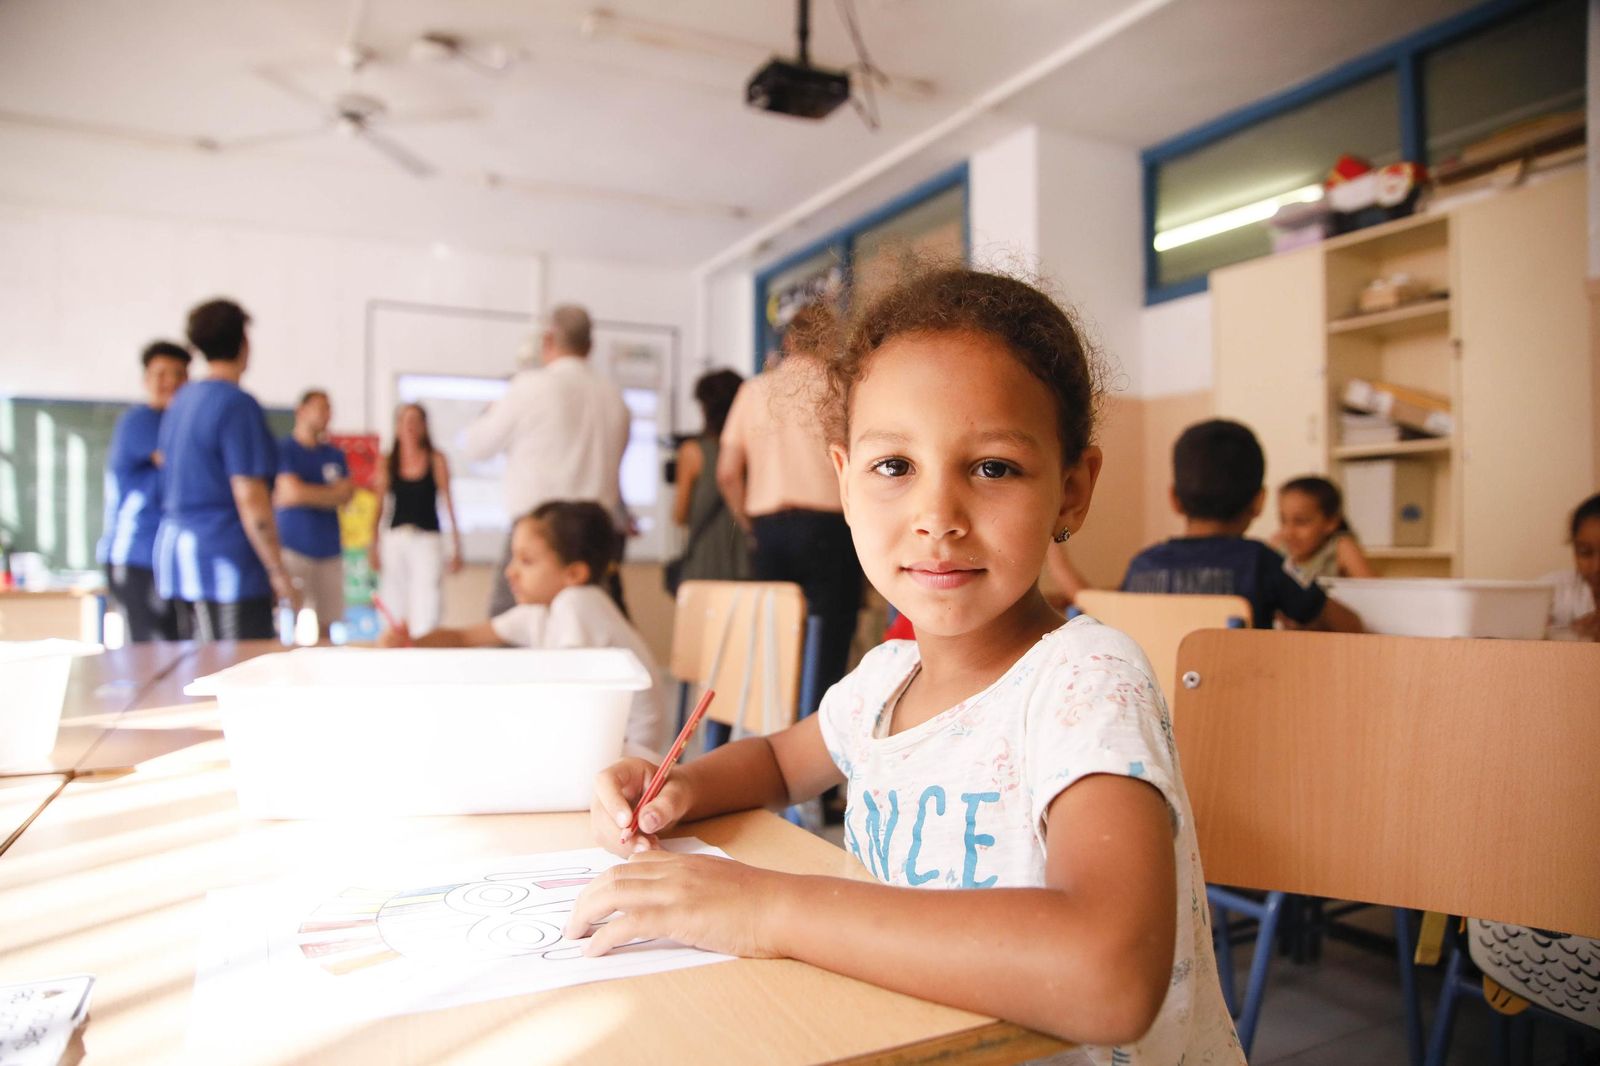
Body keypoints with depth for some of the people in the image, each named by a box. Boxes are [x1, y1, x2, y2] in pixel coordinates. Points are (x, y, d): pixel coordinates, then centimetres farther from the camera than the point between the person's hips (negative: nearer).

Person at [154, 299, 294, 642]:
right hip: (225, 559, -9)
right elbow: (249, 497, -18)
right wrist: (278, 573, -15)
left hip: (176, 549, 9)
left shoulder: (181, 400, 14)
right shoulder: (238, 404, -13)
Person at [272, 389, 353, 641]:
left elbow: (347, 496, 5)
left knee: (325, 625, 6)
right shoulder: (283, 450, 0)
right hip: (293, 547, -5)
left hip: (328, 549, 5)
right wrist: (333, 492, 2)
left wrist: (309, 495, -9)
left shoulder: (335, 455, 15)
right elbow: (293, 492, -11)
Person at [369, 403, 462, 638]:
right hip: (394, 539, 2)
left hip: (428, 539, -2)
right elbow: (379, 506, 10)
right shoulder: (387, 463, 7)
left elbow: (448, 503, 3)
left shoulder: (437, 461, 2)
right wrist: (373, 546, 5)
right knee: (394, 611, 3)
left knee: (426, 613, -11)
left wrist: (456, 547, 0)